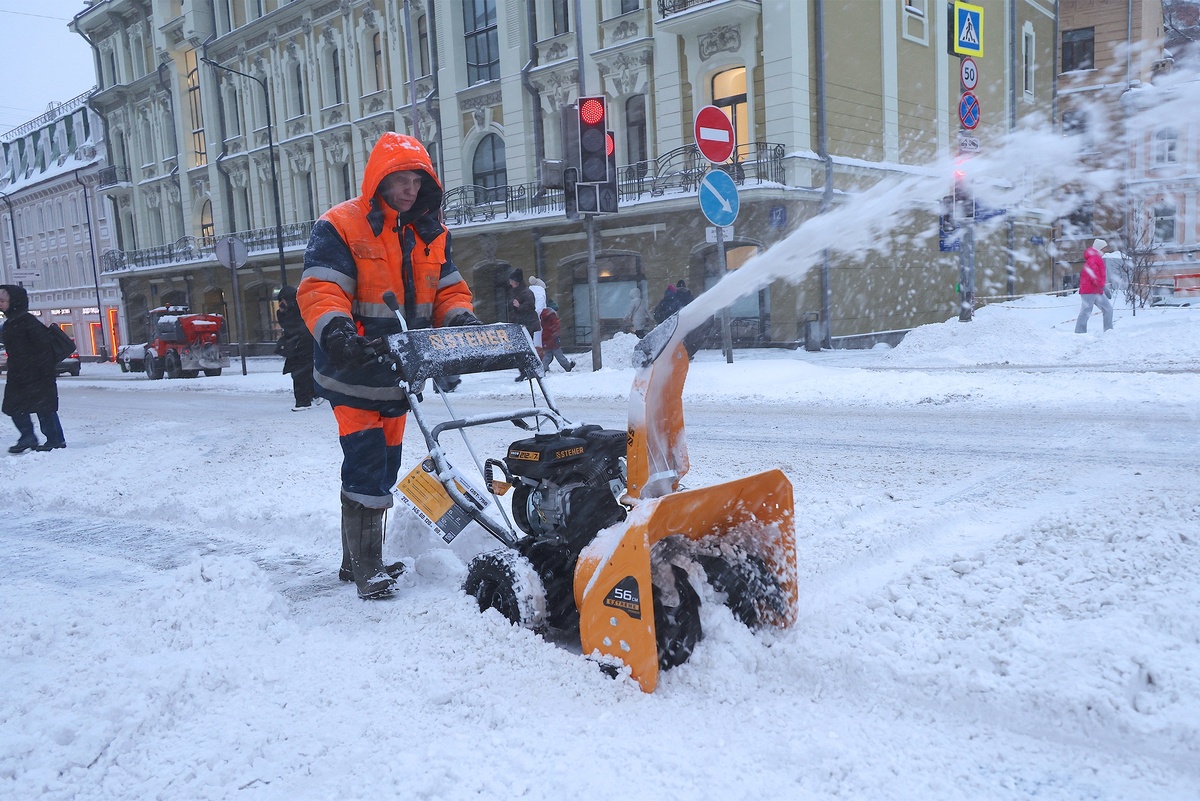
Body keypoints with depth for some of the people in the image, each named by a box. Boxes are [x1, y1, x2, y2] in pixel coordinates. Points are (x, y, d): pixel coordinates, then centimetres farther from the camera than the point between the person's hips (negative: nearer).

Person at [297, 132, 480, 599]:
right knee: (365, 467, -10)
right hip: (353, 373, -7)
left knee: (384, 467, 14)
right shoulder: (340, 227, -9)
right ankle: (365, 569, 0)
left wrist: (462, 320, -12)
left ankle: (359, 559, 29)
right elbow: (320, 290, -20)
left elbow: (448, 288, 9)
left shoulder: (431, 233, 10)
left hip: (398, 373, 7)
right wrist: (337, 333, -38)